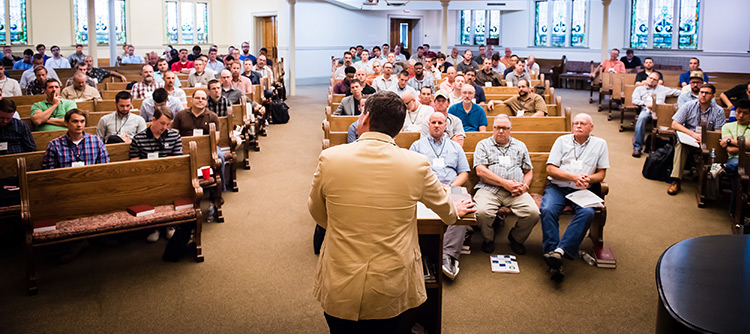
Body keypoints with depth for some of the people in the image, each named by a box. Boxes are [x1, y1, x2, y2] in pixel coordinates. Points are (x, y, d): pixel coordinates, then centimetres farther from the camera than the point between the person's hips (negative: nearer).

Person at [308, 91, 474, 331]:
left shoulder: (329, 158, -12)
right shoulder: (416, 164, -11)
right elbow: (443, 206, 9)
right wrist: (454, 212, 34)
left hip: (340, 289, 0)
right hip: (391, 292, 1)